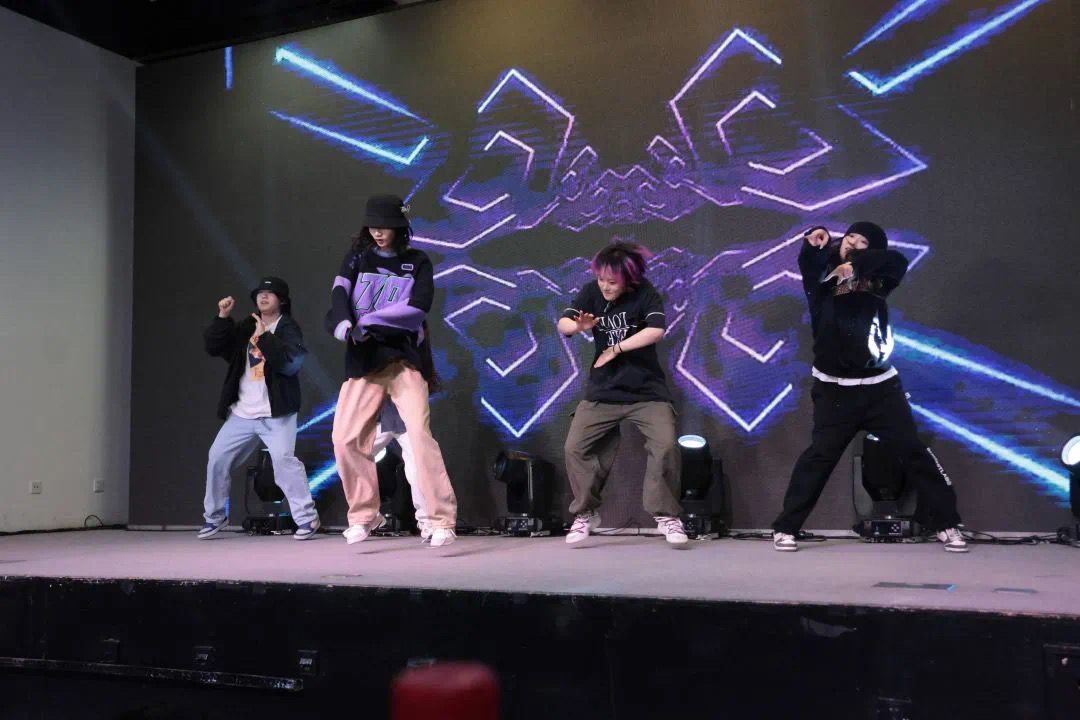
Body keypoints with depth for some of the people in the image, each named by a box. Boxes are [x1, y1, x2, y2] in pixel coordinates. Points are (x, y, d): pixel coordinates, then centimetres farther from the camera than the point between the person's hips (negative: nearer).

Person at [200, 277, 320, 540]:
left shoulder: (289, 329, -3)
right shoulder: (245, 327, 14)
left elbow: (289, 363, -19)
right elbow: (214, 347, 6)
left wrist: (264, 337, -19)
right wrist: (222, 318, -5)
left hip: (276, 414, -6)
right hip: (242, 413, 6)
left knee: (283, 459, -22)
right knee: (217, 459, 7)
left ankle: (306, 518, -13)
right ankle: (214, 516, 25)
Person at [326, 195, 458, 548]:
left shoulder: (417, 262, 7)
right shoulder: (357, 256, 12)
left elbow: (418, 305, -9)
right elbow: (339, 295, -4)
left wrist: (369, 320, -17)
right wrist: (346, 327, -24)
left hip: (404, 359, -2)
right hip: (363, 360, 3)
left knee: (419, 434, -15)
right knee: (346, 438, -3)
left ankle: (442, 520, -11)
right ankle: (363, 515, 15)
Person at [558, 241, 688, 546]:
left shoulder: (645, 294, -12)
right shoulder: (591, 293, -3)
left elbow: (656, 330, -27)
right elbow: (562, 324, -10)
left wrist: (616, 349, -23)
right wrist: (578, 326, -33)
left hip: (646, 389, -3)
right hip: (602, 390, 3)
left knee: (665, 445, -17)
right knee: (575, 447, -3)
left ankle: (667, 516, 1)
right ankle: (585, 513, 16)